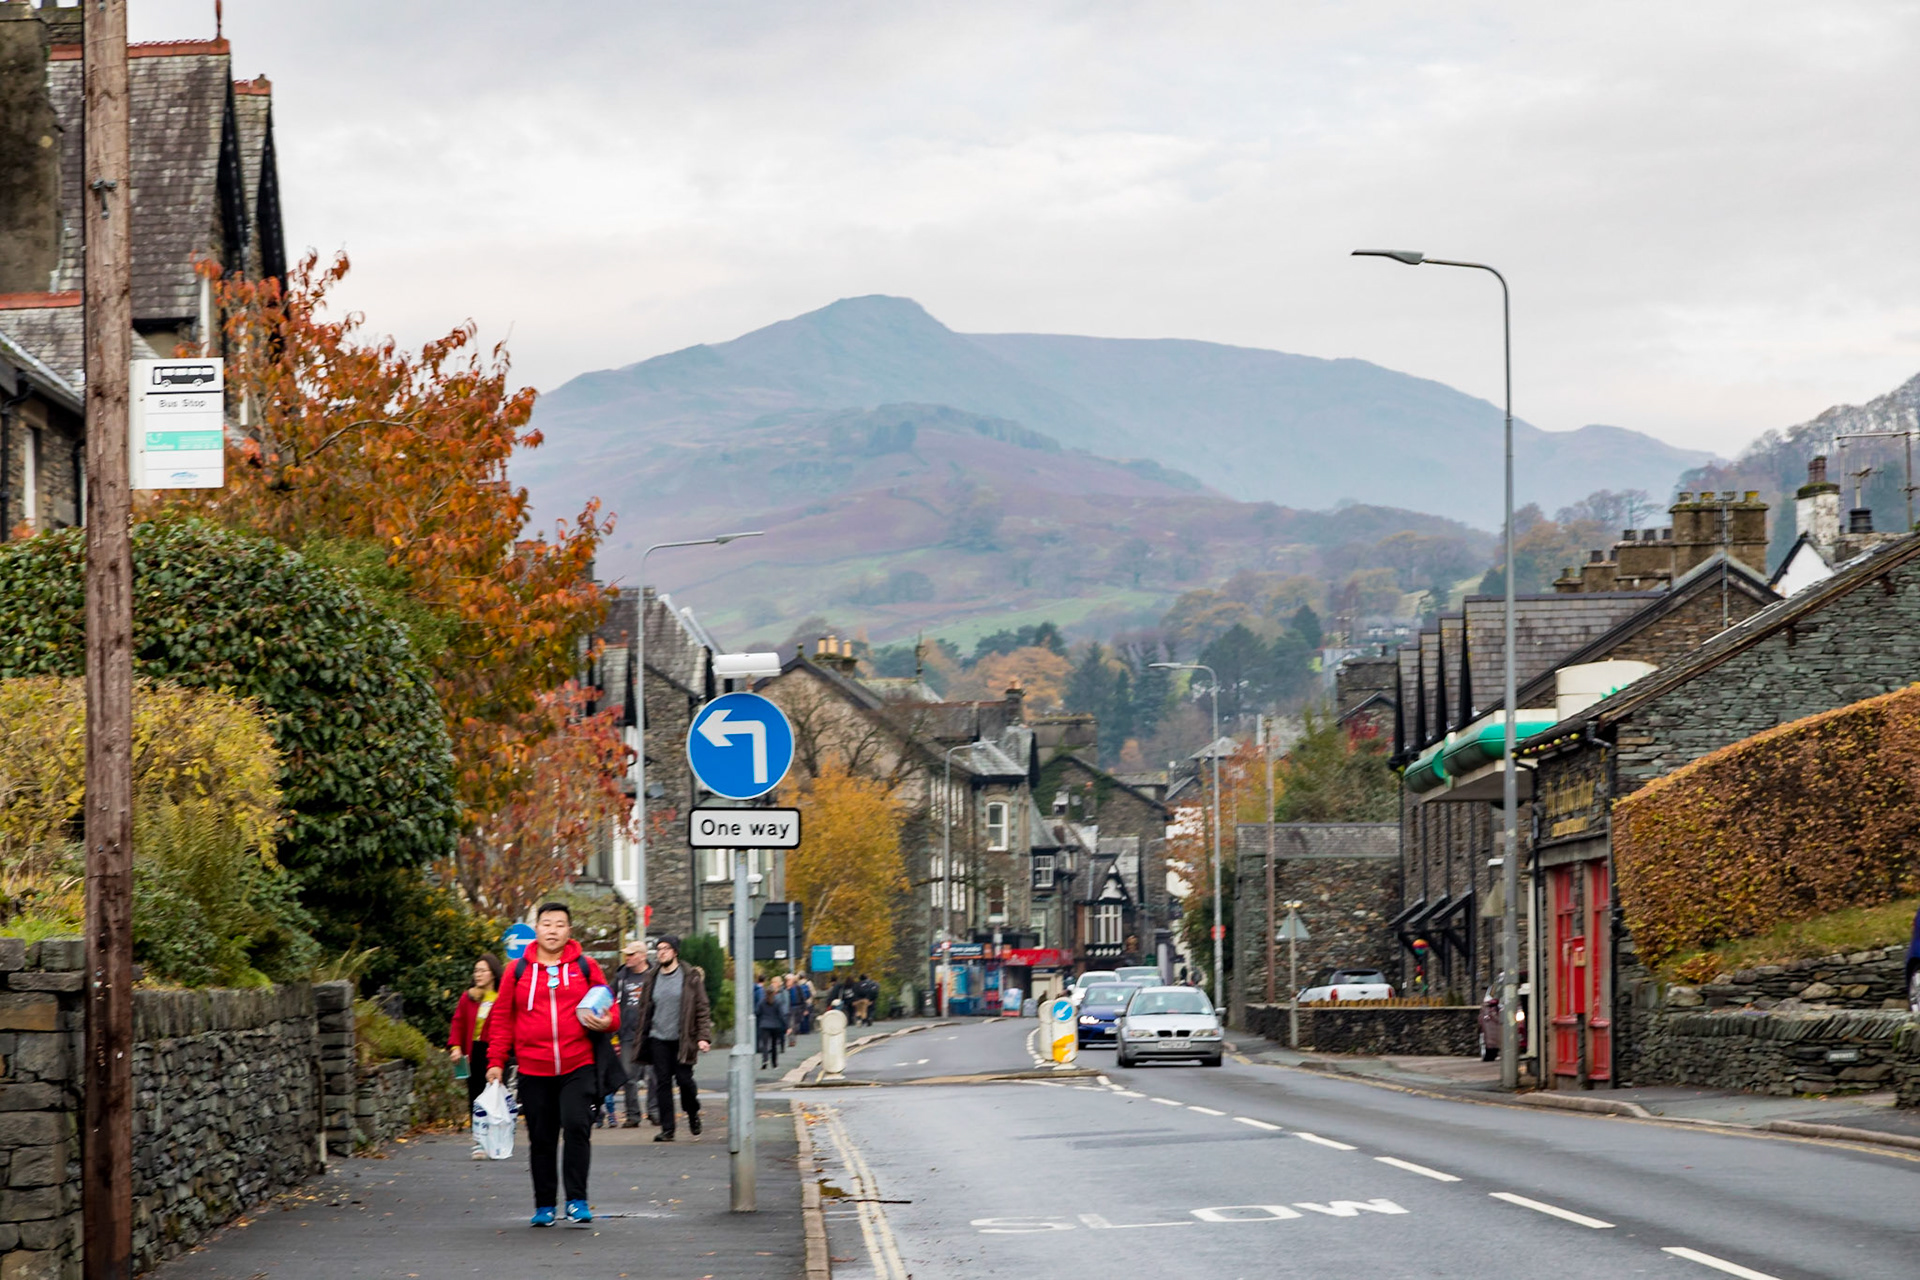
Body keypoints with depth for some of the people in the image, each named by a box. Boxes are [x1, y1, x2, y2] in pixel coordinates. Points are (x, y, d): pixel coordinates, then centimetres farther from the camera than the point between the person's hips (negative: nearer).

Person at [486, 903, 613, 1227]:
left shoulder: (585, 967, 6)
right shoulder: (517, 970, 7)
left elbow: (608, 1008, 12)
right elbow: (502, 1018, 10)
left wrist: (605, 1022, -11)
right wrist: (497, 1062, 5)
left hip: (578, 1067, -1)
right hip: (533, 1070, 1)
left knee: (577, 1125, -16)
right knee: (541, 1140, 7)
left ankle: (577, 1199, -7)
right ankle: (544, 1206, 17)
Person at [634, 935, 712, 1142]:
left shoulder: (691, 977, -1)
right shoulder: (651, 978, 8)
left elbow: (702, 1008, -2)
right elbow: (644, 1009, 12)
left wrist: (703, 1036, -10)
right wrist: (643, 1038, 8)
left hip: (682, 1039, -3)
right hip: (658, 1039, 3)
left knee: (684, 1079, -4)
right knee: (663, 1082, -1)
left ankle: (693, 1114, 25)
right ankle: (667, 1129, 2)